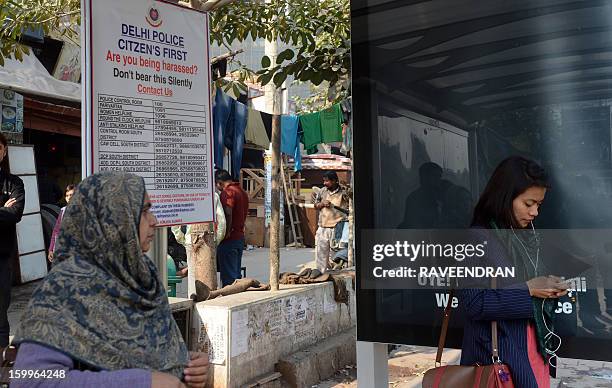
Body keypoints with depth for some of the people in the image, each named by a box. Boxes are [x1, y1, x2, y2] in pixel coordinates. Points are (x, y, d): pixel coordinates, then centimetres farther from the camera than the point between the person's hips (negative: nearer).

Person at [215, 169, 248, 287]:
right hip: (240, 237, 9)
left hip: (229, 239, -9)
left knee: (228, 277, -4)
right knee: (236, 274, 14)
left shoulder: (227, 192, -13)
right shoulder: (242, 192, 16)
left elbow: (228, 214, -24)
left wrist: (226, 234, -19)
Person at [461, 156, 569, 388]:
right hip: (499, 352, -7)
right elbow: (474, 304, -20)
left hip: (535, 348, 7)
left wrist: (548, 288, -3)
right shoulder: (478, 239, -14)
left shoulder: (528, 236, 8)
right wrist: (527, 290, -20)